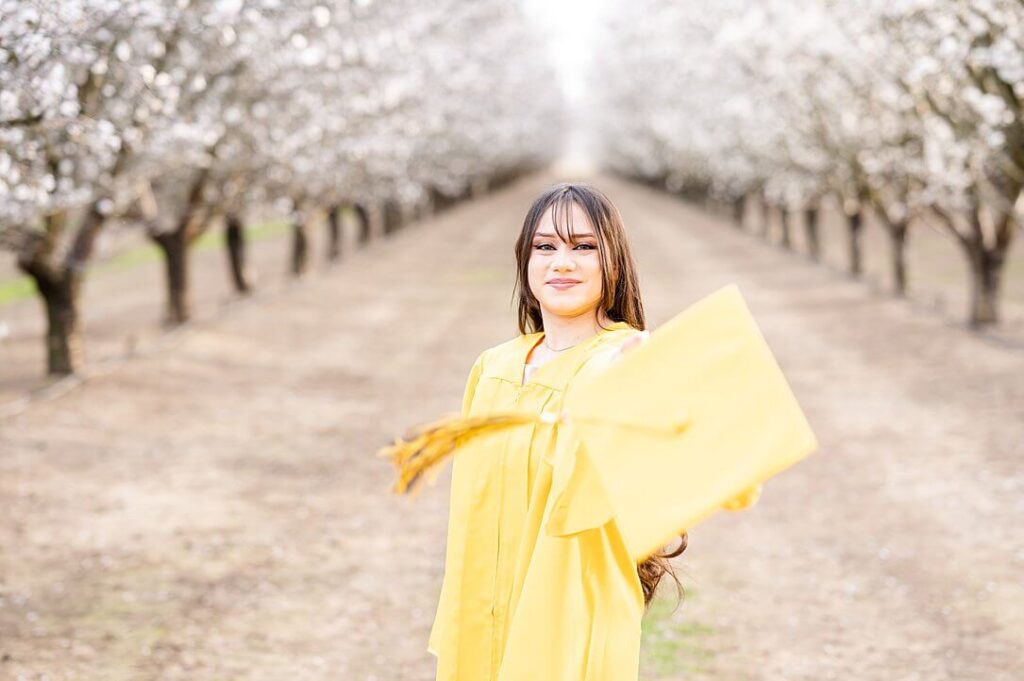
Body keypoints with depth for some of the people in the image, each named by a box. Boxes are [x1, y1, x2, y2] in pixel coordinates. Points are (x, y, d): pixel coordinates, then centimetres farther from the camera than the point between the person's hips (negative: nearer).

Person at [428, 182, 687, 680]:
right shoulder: (492, 368, 5)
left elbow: (573, 505, -23)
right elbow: (471, 515, 11)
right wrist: (457, 636, 10)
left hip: (570, 631, -5)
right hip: (482, 630, 5)